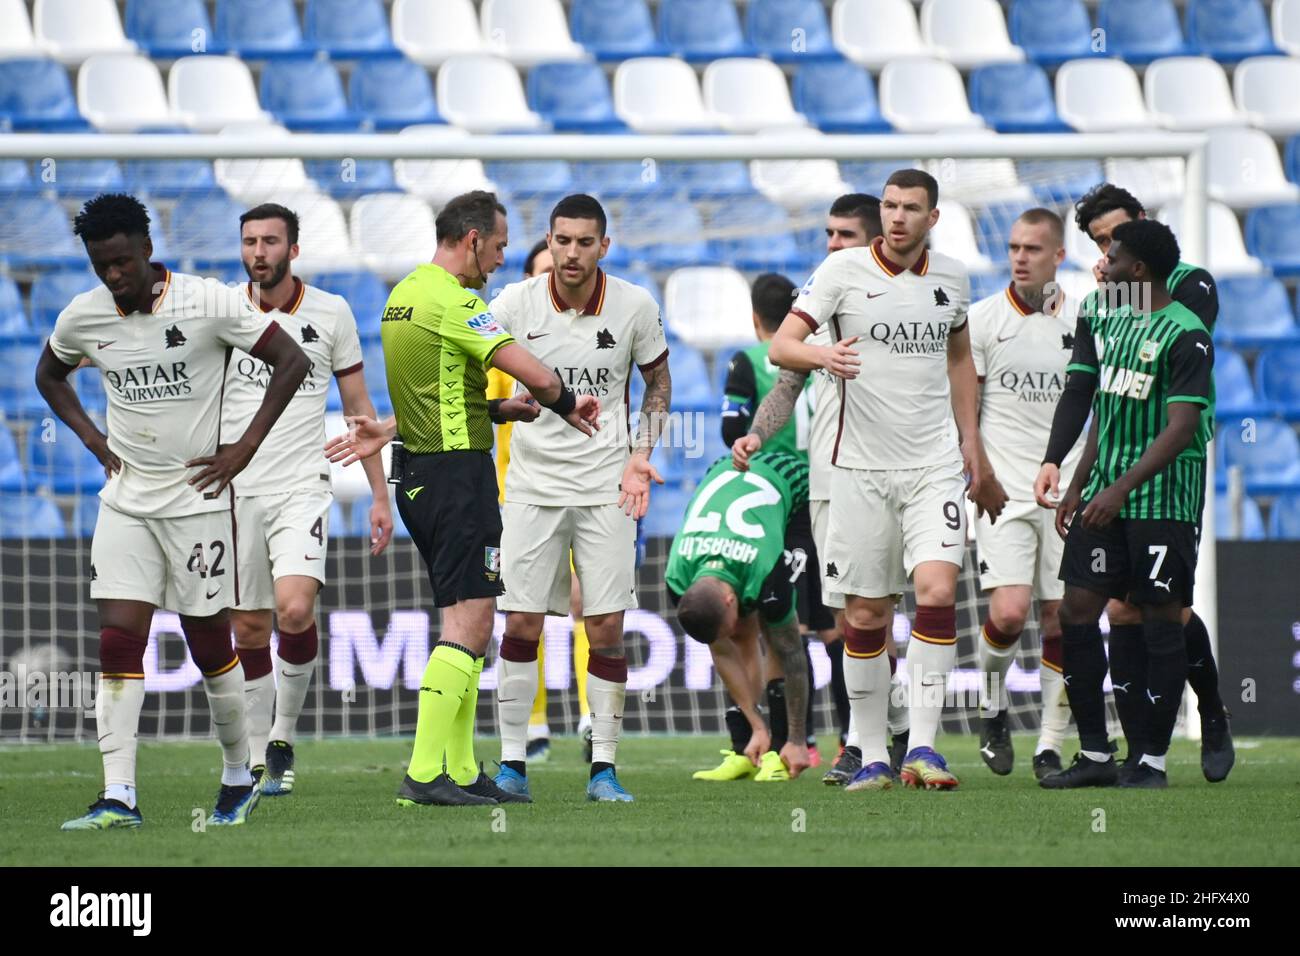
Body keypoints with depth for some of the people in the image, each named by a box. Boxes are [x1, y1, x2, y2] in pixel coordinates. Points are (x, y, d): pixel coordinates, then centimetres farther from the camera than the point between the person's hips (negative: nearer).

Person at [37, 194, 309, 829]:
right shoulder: (82, 317, 0)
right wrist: (94, 440, 7)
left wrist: (245, 446, -10)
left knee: (209, 644, 3)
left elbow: (290, 361, -7)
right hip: (125, 501, 3)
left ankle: (239, 776, 23)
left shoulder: (208, 303, -12)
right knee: (118, 640, -7)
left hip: (196, 496, -3)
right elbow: (49, 375, 21)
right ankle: (118, 797, -9)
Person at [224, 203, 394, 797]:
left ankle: (284, 736, -1)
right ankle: (258, 761, 14)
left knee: (295, 610, -21)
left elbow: (358, 407, 10)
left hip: (302, 489, -1)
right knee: (248, 630, 2)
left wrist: (379, 495, 7)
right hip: (235, 490, 1)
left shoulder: (330, 313, 3)